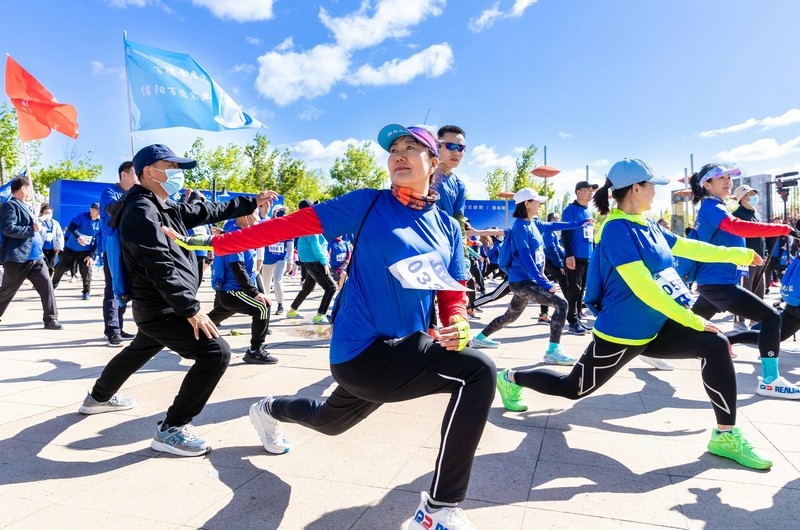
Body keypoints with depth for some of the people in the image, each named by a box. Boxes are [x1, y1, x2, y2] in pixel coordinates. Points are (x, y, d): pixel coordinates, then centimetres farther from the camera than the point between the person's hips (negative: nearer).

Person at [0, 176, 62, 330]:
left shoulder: (24, 206, 20)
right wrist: (32, 229, -18)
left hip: (35, 257, 8)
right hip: (17, 258, -8)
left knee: (47, 285, -2)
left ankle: (51, 319, 1)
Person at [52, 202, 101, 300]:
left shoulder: (100, 223, -8)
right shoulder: (82, 216, -13)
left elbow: (98, 242, -7)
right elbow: (71, 227, -25)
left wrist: (92, 255, -13)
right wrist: (78, 237, -44)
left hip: (86, 251, 1)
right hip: (71, 248, 0)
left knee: (86, 270, -9)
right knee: (61, 267, 9)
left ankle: (86, 292, 4)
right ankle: (53, 285, 32)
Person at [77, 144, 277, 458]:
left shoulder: (164, 207, 11)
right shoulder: (141, 210, -19)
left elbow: (207, 212, 17)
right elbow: (160, 265, -28)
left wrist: (251, 203, 14)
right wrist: (191, 308, -31)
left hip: (159, 306, 11)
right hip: (161, 308, -11)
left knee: (140, 351, 33)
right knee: (216, 352, -18)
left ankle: (99, 398, 57)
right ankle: (171, 430, -9)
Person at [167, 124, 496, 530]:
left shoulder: (447, 227, 5)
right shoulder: (368, 204, -9)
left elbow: (452, 296, 5)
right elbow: (292, 224, -10)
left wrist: (457, 326, -17)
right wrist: (216, 243, -12)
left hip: (407, 349, 7)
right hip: (363, 353, -7)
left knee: (330, 422, 31)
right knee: (477, 372, -25)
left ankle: (269, 410, 62)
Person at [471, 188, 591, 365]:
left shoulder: (533, 224, 10)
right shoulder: (520, 227, -16)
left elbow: (553, 226, 26)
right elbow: (526, 258, -24)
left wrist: (581, 223, 29)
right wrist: (544, 282, -29)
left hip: (528, 280, 10)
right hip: (522, 281, -10)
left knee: (510, 316, 23)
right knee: (561, 304, -17)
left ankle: (480, 338, 38)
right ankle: (553, 352, -14)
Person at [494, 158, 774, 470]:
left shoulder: (648, 226, 4)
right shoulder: (617, 229, -23)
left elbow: (689, 248, 17)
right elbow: (643, 288, -27)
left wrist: (739, 254, 20)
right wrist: (693, 321, -22)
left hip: (654, 328, 8)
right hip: (621, 333, -8)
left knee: (715, 345, -7)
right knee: (574, 388, 6)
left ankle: (726, 436, 4)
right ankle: (511, 378, 30)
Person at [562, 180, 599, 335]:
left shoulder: (589, 211, 18)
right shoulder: (570, 210, -7)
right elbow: (565, 234, -13)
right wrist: (569, 254, -19)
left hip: (588, 257, 8)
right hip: (575, 257, -8)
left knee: (581, 290, 11)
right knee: (574, 289, -5)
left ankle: (578, 319, 18)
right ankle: (573, 322, -1)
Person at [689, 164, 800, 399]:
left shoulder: (714, 208, 17)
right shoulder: (710, 207, -14)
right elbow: (739, 227, -32)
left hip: (713, 282, 11)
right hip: (719, 283, -11)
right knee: (771, 317, -12)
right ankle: (769, 381, -9)